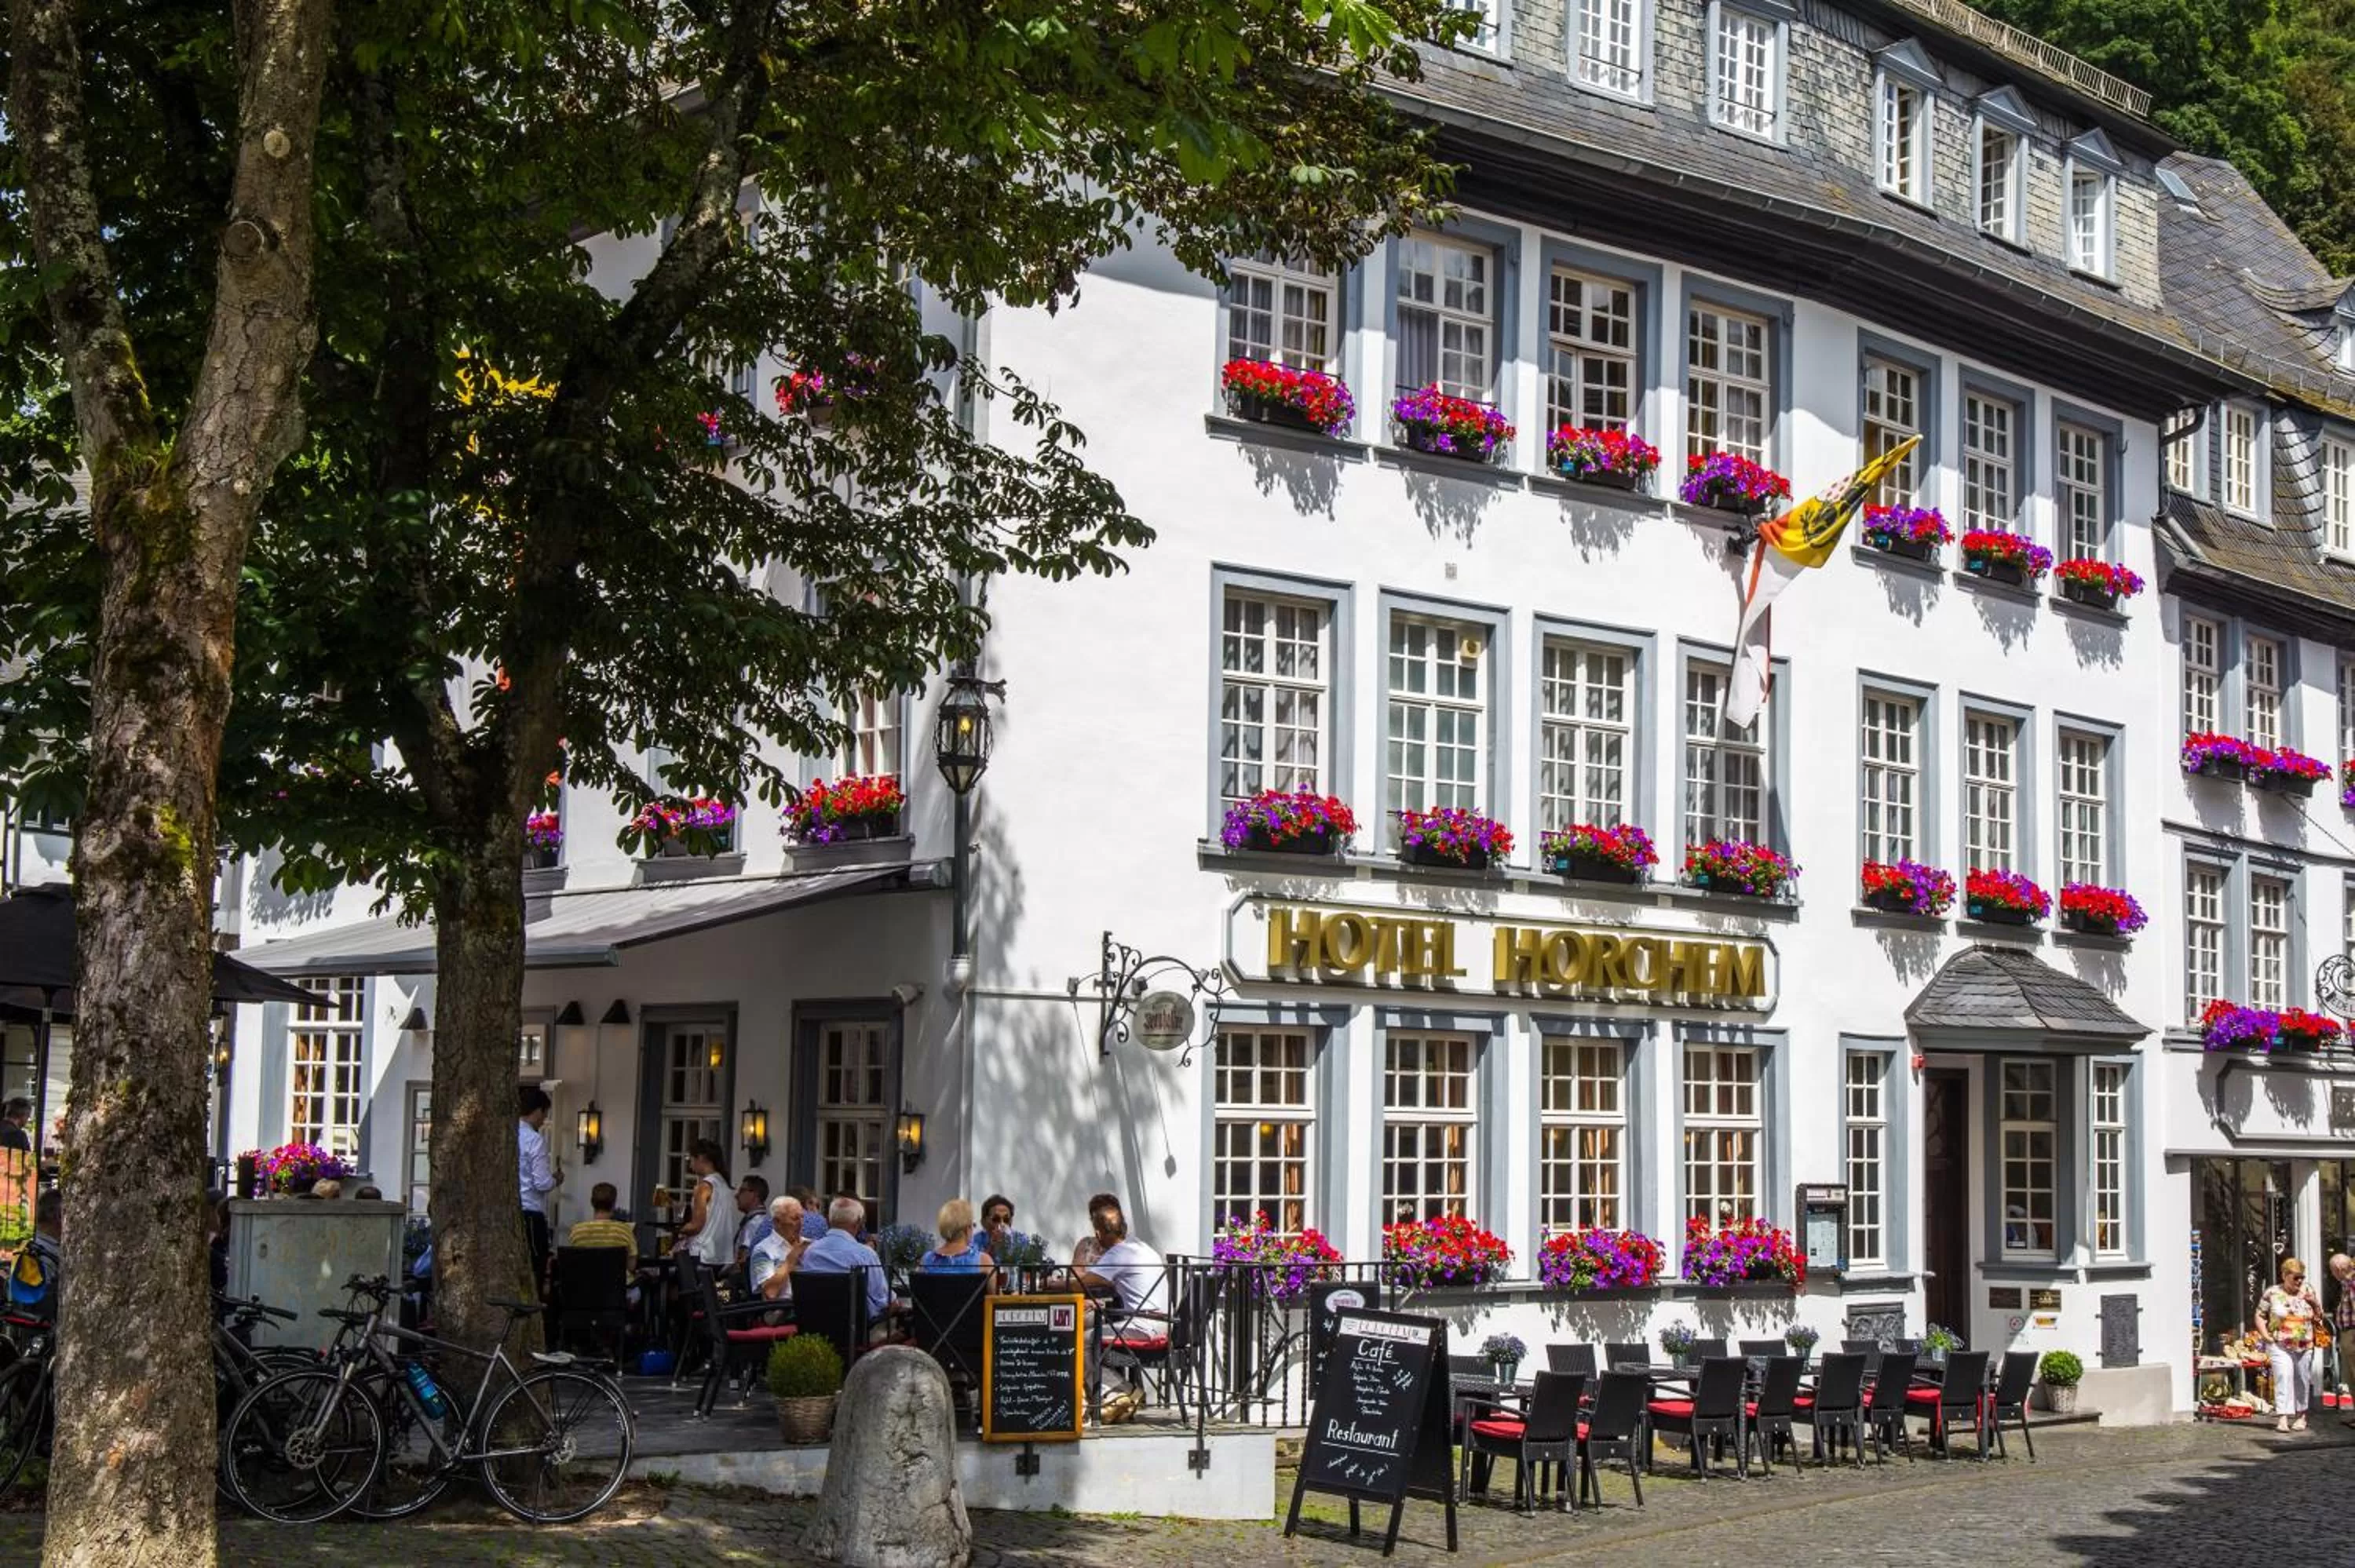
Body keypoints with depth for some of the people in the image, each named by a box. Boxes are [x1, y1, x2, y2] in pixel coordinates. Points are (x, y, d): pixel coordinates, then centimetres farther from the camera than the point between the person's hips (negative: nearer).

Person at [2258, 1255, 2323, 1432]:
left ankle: (2301, 1416, 20)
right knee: (2283, 1378, -13)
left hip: (2305, 1347, 3)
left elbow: (2319, 1317, 15)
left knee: (2303, 1381, 8)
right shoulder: (2272, 1294, 0)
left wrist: (2314, 1303, -5)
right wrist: (2267, 1337, -7)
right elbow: (2260, 1316, 3)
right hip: (2280, 1346, -3)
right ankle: (2283, 1418, -17)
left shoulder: (2308, 1293, 10)